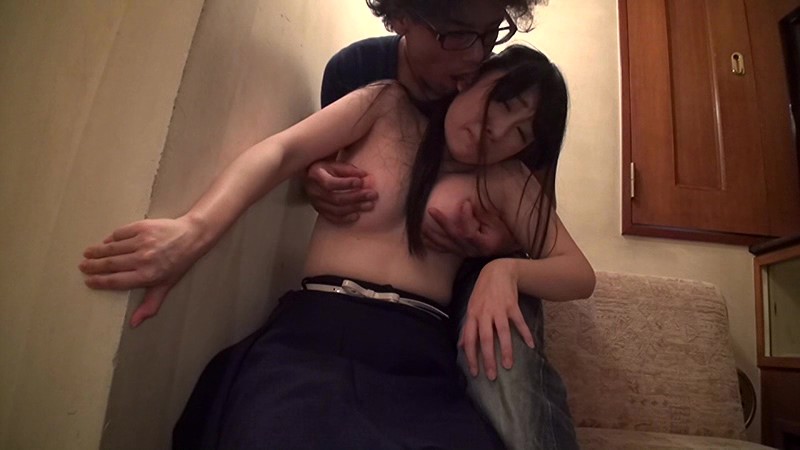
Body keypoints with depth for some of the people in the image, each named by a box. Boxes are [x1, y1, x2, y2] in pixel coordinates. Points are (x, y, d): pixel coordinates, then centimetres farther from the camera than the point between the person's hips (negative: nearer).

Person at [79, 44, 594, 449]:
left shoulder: (505, 181, 15)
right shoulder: (388, 106, 12)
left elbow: (579, 274, 14)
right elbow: (279, 152, -2)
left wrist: (504, 269, -8)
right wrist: (193, 229, -19)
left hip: (418, 352, 2)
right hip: (314, 330, -1)